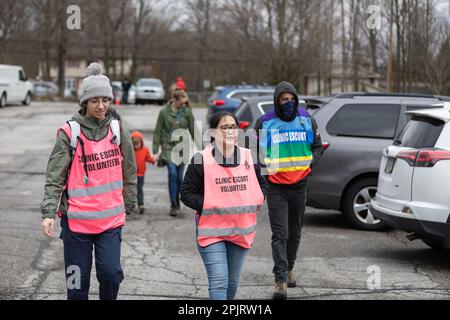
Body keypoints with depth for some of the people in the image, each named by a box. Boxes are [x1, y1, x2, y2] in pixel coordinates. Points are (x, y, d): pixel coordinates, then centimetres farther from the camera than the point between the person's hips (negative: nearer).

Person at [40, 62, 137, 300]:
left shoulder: (117, 129, 3)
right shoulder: (70, 132, -5)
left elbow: (129, 171, 13)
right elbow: (54, 176, -6)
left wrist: (129, 205, 17)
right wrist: (48, 212, -15)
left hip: (111, 218, 2)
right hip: (76, 219, -1)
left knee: (111, 272, -10)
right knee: (77, 281, 5)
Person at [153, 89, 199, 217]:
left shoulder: (187, 112, 1)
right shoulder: (164, 112, -4)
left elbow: (193, 131, 7)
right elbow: (158, 132, 1)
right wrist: (155, 151, -1)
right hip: (168, 147, -2)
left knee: (179, 177, 3)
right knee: (172, 173, -15)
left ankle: (176, 203, 20)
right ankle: (173, 205, -10)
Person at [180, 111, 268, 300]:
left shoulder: (249, 157, 5)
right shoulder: (201, 160, -8)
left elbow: (262, 183, 19)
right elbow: (187, 194, -5)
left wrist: (258, 200, -1)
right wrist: (209, 206, -18)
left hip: (241, 231, 5)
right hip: (211, 232, -5)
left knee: (232, 283, 18)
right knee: (219, 282, -14)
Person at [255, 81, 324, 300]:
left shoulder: (307, 120, 4)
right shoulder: (265, 123, -4)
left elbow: (318, 146, 15)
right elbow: (254, 150, 8)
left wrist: (311, 163, 0)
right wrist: (266, 165, -7)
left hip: (300, 184, 3)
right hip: (276, 186, -3)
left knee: (295, 232, 15)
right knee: (280, 234, -10)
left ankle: (289, 269, 34)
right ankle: (280, 281, -13)